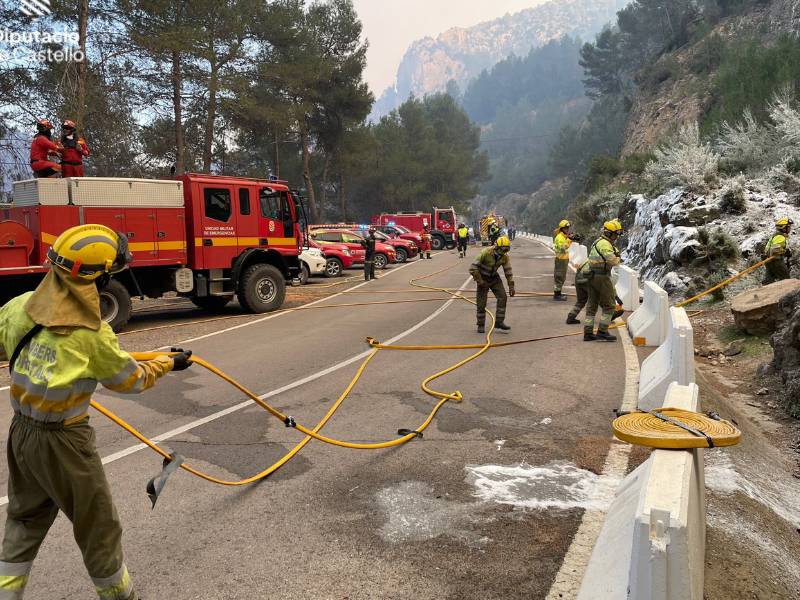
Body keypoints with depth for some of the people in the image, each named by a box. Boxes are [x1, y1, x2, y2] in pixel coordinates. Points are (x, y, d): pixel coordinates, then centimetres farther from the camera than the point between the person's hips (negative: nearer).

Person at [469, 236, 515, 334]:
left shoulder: (505, 257, -12)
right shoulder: (485, 253, -28)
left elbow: (508, 271, -2)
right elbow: (473, 268, -26)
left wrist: (511, 287, -5)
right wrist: (480, 282, -21)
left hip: (494, 278, 4)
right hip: (483, 278, -4)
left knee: (503, 297, -9)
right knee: (481, 302, -4)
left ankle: (499, 322, 0)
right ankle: (481, 325, 11)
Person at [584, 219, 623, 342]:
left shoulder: (598, 242, 17)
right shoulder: (605, 244, -15)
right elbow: (613, 261, -22)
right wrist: (618, 259, 0)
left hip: (593, 276, 10)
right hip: (602, 277, -10)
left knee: (592, 305, 11)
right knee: (609, 305, 0)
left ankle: (588, 332, 13)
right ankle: (602, 331, -1)